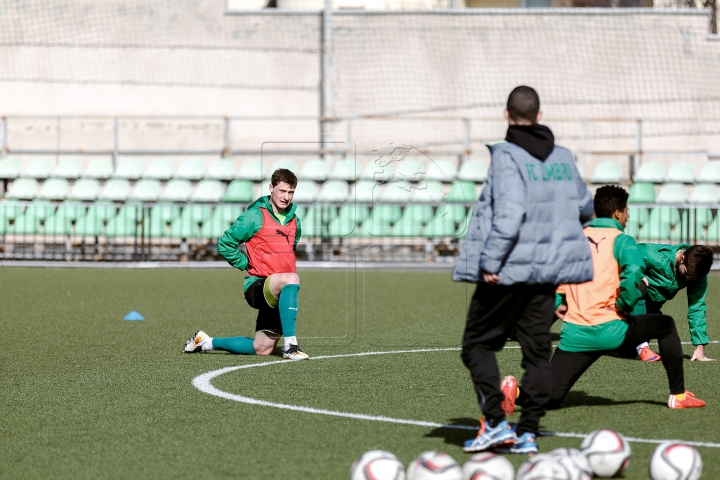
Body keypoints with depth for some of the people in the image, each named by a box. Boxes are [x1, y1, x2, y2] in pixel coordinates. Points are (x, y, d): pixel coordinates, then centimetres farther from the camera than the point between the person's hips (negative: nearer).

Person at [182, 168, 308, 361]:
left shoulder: (294, 221, 12)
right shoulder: (255, 216, -8)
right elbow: (224, 244, -6)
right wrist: (247, 265, -6)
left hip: (279, 295, 7)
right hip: (258, 285, -7)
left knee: (261, 349, 7)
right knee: (291, 279, -39)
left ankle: (207, 342, 26)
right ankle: (290, 346, -39)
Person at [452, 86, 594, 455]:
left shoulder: (507, 156, -12)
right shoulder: (563, 158, 9)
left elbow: (509, 213, -24)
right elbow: (585, 207, 22)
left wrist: (490, 261, -21)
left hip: (508, 271, -6)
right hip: (549, 271, 6)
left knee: (478, 344, 5)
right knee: (537, 349, 9)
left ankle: (495, 422, -5)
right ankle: (528, 431, 6)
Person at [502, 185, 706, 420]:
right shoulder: (620, 240, 0)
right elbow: (633, 272, -19)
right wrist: (624, 306, -7)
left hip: (574, 334, 4)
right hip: (609, 330, -4)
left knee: (550, 398, 9)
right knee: (666, 325, 22)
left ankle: (516, 392, -22)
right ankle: (678, 395, 22)